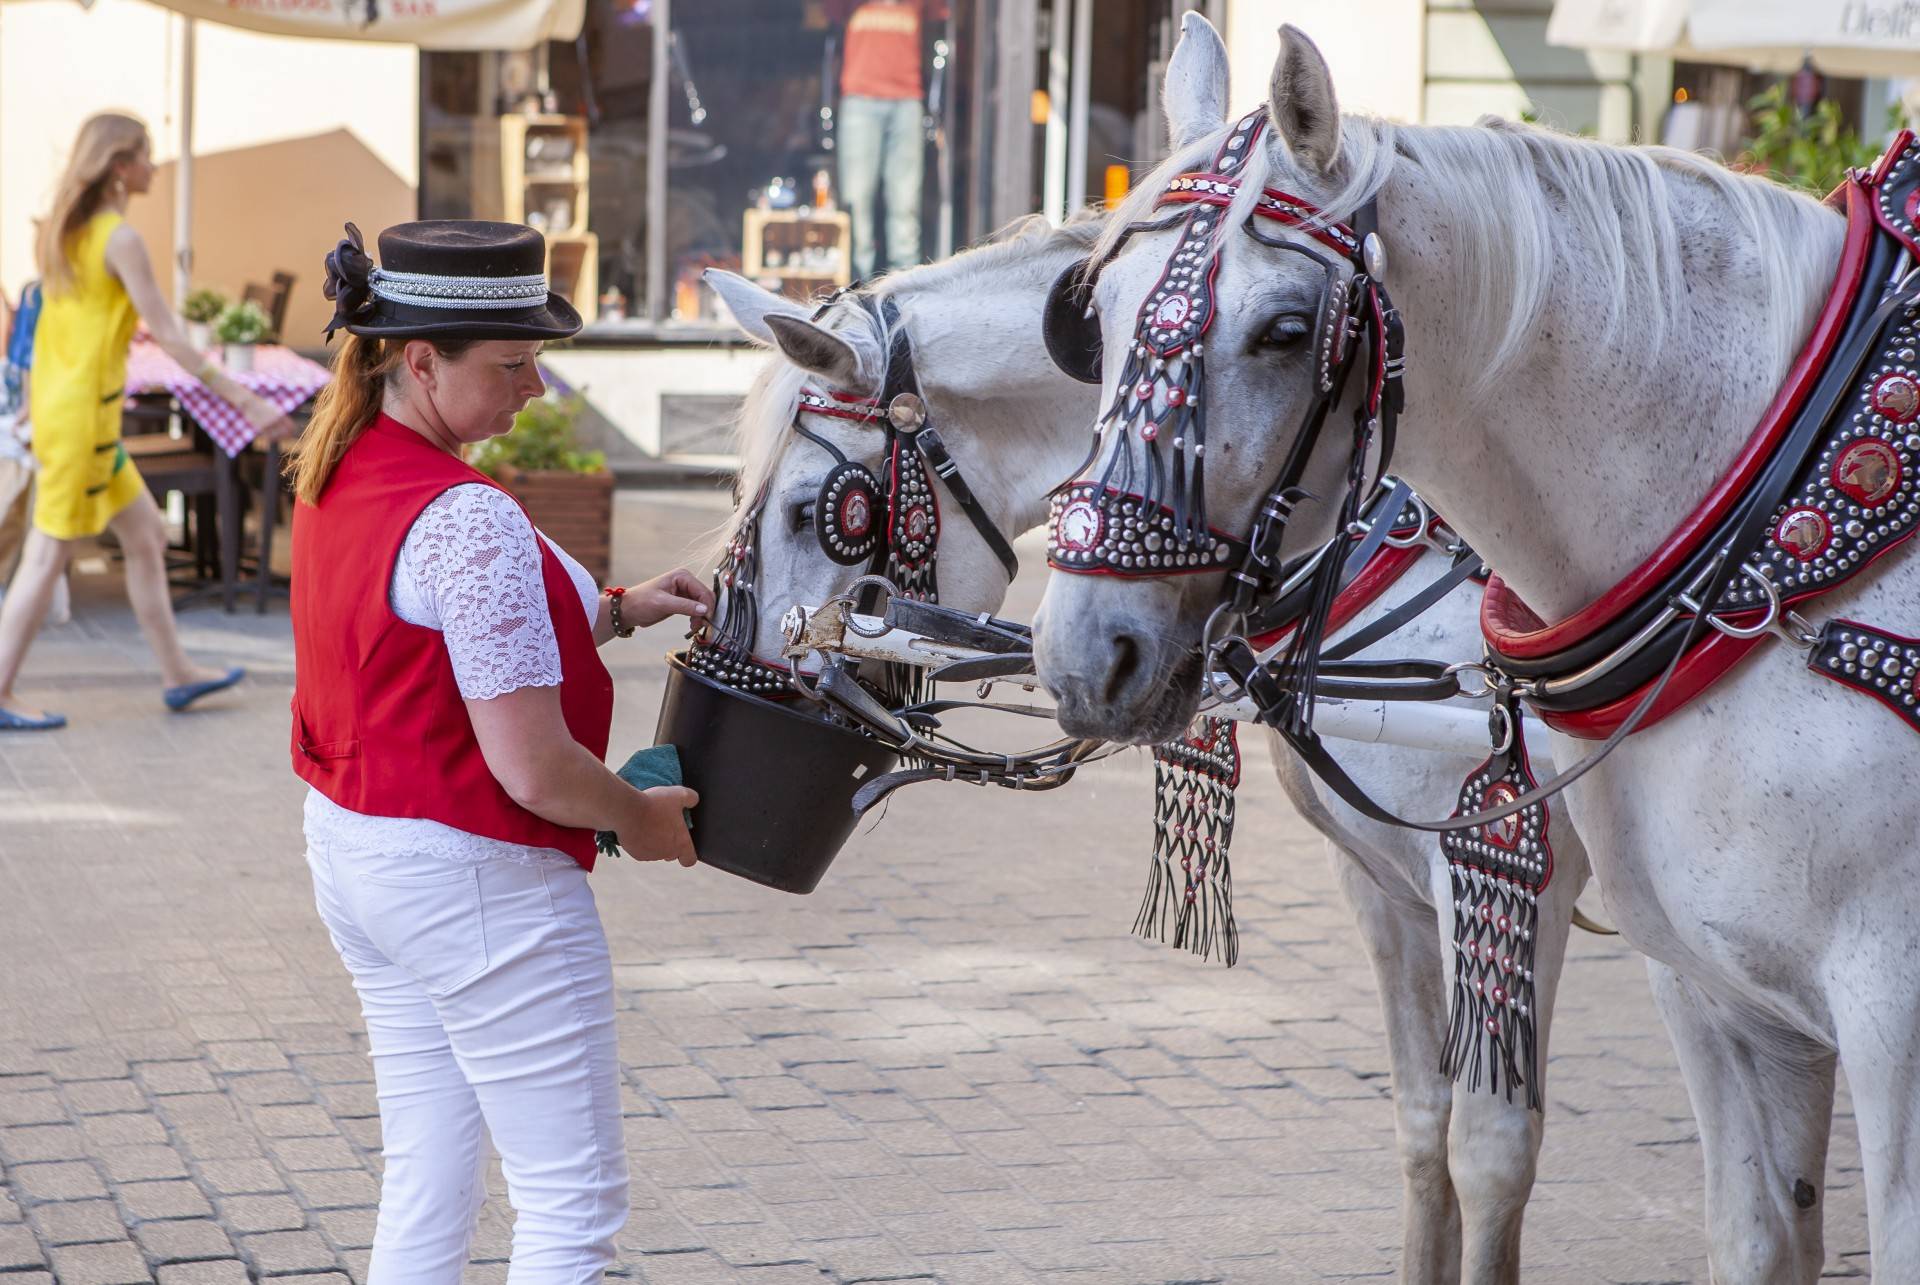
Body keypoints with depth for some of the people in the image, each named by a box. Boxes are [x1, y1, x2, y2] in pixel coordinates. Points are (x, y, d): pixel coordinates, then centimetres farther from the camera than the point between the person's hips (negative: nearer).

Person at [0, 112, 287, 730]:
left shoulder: (60, 233, 10)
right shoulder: (120, 239, -15)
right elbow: (168, 335, -18)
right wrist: (245, 401, -16)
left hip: (54, 404, 9)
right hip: (82, 415, -9)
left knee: (146, 535, 16)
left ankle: (176, 674, 23)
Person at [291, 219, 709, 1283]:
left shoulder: (336, 475, 4)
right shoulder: (469, 520, -25)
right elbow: (532, 767, -25)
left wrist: (614, 611, 10)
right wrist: (639, 817, -6)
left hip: (352, 848, 10)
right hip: (474, 877, -9)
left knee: (424, 1192, 18)